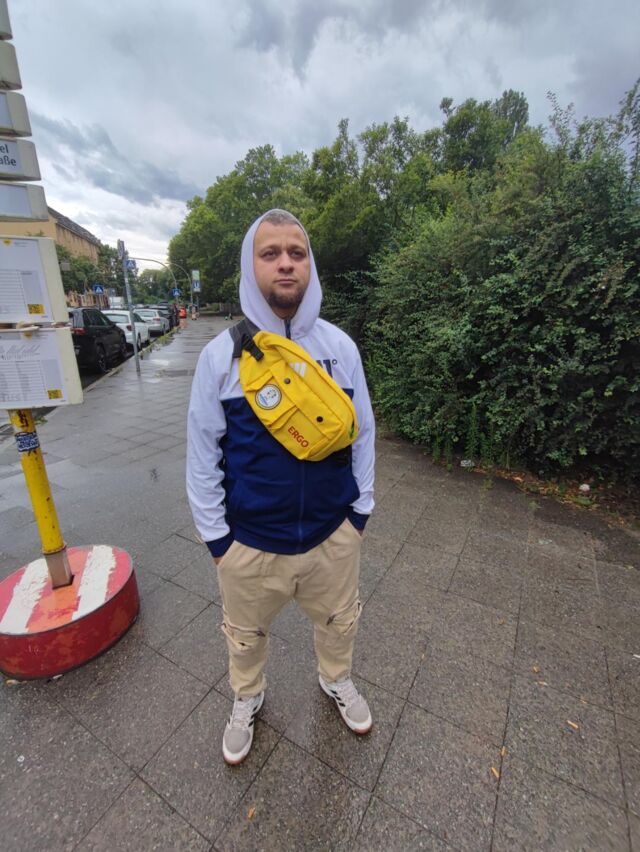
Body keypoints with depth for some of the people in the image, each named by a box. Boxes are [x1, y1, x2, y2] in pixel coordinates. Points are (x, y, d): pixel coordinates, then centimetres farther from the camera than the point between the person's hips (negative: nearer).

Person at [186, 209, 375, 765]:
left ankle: (337, 681, 61)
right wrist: (215, 534, -3)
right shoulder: (220, 354, -11)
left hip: (333, 533, 2)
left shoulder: (340, 346, -6)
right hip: (248, 541, 0)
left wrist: (361, 509, 3)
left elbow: (363, 432, 1)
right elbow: (203, 451, -5)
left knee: (339, 622, 27)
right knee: (246, 635, 25)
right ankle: (247, 699, 59)